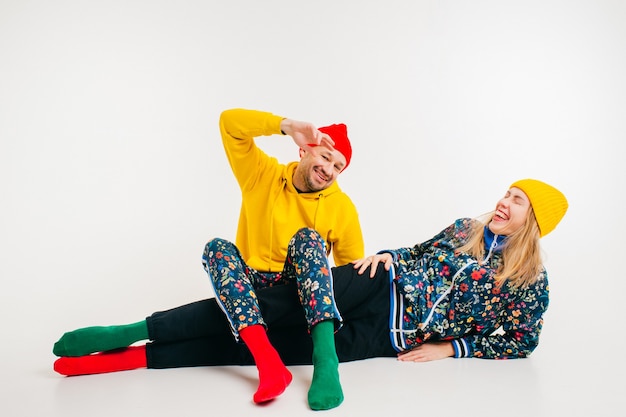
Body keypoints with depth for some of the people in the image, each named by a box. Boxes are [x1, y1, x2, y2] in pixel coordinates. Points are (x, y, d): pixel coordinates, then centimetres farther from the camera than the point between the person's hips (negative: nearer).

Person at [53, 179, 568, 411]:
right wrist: (386, 255, 2)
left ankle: (131, 355, -17)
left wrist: (450, 347, -4)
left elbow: (523, 341, 6)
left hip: (390, 337, -4)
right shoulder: (465, 229, 14)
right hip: (384, 287, 4)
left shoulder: (531, 282, 5)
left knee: (259, 344, -15)